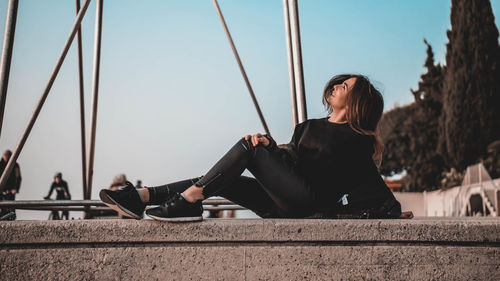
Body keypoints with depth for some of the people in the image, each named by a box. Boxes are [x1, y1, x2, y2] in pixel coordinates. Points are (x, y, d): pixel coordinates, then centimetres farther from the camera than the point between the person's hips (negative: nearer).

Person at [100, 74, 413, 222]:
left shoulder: (358, 141, 5)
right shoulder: (309, 127, 25)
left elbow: (373, 184, 5)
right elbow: (290, 158, 18)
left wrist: (393, 210, -6)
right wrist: (269, 145, -1)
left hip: (311, 202, -7)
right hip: (284, 204, 7)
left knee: (247, 146, -18)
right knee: (219, 180, -6)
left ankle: (188, 202, -24)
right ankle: (141, 198, -13)